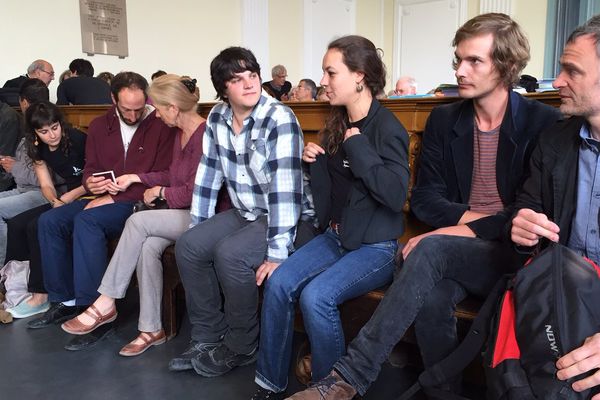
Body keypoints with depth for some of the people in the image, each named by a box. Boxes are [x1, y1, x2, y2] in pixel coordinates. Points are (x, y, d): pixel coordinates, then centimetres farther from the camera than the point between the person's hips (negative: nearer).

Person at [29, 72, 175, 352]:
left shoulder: (161, 126, -8)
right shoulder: (100, 126, 11)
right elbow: (91, 168, 17)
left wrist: (115, 197, -17)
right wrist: (90, 183, -9)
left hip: (140, 203, -7)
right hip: (106, 199, 7)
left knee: (86, 222, -30)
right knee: (50, 221, -10)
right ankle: (65, 301, 0)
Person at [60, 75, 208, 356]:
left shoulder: (204, 135, -16)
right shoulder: (181, 133, 14)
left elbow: (194, 192, -19)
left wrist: (160, 192, -3)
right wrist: (137, 178, 18)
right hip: (180, 214, 8)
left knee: (138, 221, -21)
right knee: (148, 246, -21)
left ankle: (106, 302, -8)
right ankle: (151, 329, -12)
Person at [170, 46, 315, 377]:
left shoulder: (279, 119, -22)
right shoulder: (217, 117, 0)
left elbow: (285, 189, -28)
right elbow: (208, 175, 6)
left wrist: (277, 253, -31)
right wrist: (197, 228, 7)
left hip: (286, 217, -7)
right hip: (244, 213, 7)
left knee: (230, 254, -28)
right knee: (187, 246, -7)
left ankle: (241, 347, -5)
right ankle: (207, 337, 6)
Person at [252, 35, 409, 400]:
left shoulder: (387, 127, -13)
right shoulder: (338, 124, 10)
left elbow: (396, 195, -27)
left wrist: (357, 147, -21)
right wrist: (315, 161, -1)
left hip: (376, 246, -7)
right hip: (335, 235, 7)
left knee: (316, 295, -27)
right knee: (279, 282, -14)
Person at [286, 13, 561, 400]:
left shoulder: (545, 122, -3)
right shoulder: (444, 120, 8)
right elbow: (424, 198, 5)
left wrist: (473, 229, -18)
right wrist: (471, 216, -11)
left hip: (517, 253, -3)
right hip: (457, 249, 3)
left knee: (431, 249, -32)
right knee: (431, 297, -33)